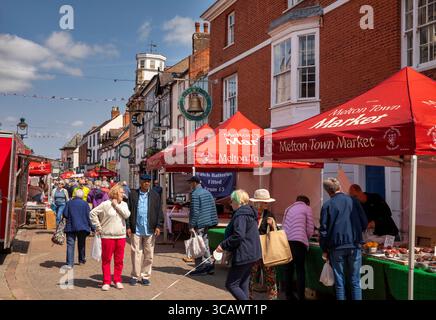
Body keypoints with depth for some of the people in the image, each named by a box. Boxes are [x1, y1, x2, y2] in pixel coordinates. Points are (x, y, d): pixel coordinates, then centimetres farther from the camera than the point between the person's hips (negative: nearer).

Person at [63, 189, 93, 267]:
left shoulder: (69, 203, 1)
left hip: (70, 227, 0)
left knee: (70, 245, -2)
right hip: (82, 227, 0)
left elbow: (65, 214, -1)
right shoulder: (85, 204, -3)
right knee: (81, 244, 17)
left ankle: (69, 263, -11)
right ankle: (82, 260, 31)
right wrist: (92, 227, 2)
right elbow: (88, 216, -5)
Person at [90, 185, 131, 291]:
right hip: (108, 236, -4)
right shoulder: (105, 204, -6)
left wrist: (116, 205, -10)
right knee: (106, 259, 4)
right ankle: (106, 282, 13)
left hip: (121, 236, 4)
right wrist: (98, 227, -5)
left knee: (119, 260, 9)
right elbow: (93, 213, -5)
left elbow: (127, 215, -10)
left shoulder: (123, 204, 7)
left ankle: (117, 280, 21)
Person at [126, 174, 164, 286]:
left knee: (148, 255, 6)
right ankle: (135, 276, 14)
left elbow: (159, 212, 6)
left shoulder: (155, 196, 7)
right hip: (136, 230, -1)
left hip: (150, 230, 1)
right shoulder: (133, 195, 4)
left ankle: (145, 276, 17)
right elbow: (129, 211, 4)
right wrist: (128, 227, -2)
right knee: (136, 253, 3)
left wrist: (158, 226, -3)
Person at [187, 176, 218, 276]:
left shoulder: (195, 194, -14)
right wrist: (212, 222, 17)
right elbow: (213, 208, 13)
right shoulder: (207, 192, 12)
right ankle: (208, 265, 20)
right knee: (205, 245, 16)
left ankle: (200, 268, 4)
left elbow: (194, 211, -19)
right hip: (207, 223, 8)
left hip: (199, 224, -8)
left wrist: (191, 225, -16)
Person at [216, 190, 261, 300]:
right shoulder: (250, 213, 14)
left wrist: (223, 245, -17)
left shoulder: (241, 215, -16)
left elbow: (238, 235, -27)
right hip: (252, 254, 10)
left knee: (231, 284, -3)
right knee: (243, 285, 16)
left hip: (243, 256, -10)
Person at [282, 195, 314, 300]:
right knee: (300, 270, 1)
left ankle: (289, 296, 17)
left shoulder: (288, 208, 25)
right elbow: (310, 229, 5)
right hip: (298, 242, -5)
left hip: (286, 241, 5)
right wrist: (306, 239, 22)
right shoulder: (307, 208, 9)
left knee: (289, 269, 13)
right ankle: (301, 297, 0)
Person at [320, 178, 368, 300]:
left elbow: (323, 230, -4)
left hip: (336, 247, -1)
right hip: (355, 246, 1)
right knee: (355, 281, 10)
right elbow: (364, 223, 4)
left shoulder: (327, 205, -5)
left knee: (339, 282, 9)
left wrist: (324, 250, 5)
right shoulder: (354, 201, 0)